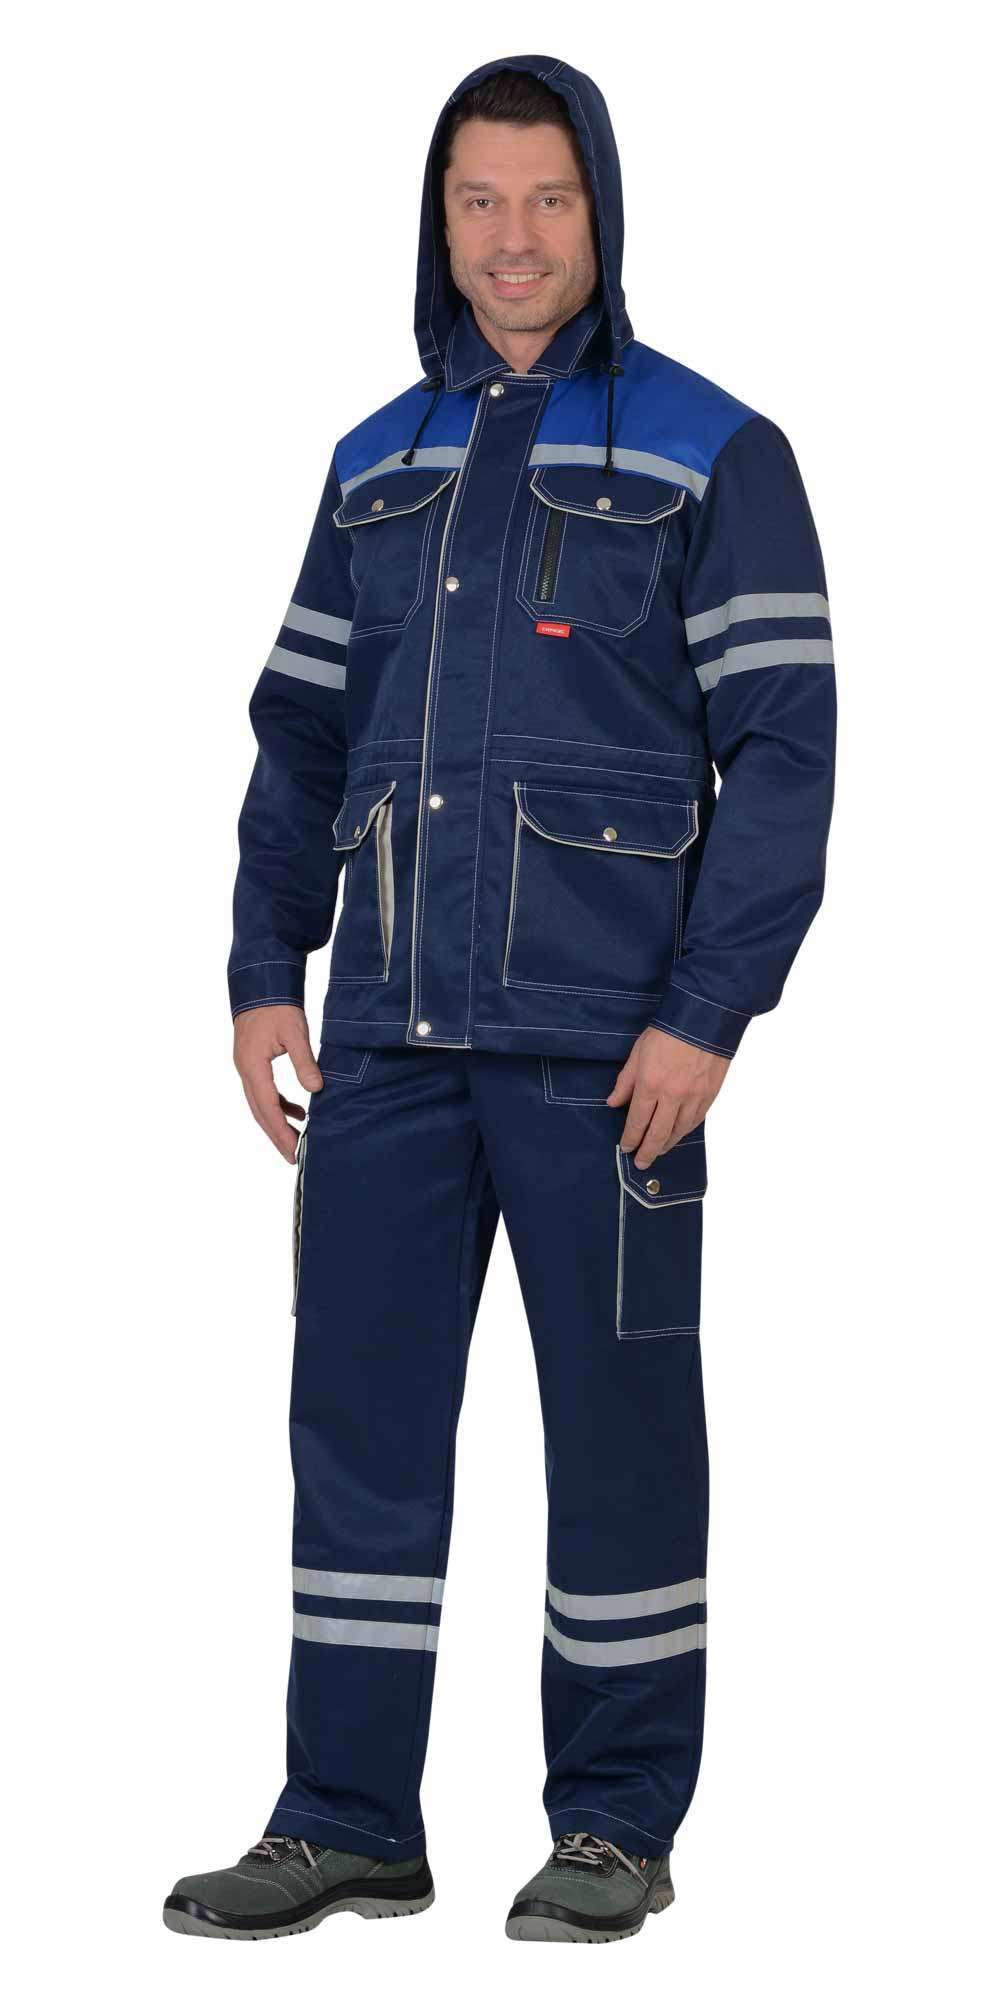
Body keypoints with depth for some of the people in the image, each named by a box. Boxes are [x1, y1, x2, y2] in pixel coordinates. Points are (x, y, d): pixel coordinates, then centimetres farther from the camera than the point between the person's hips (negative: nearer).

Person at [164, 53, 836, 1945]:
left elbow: (782, 745, -6)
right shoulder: (377, 464, 15)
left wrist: (707, 1011, -13)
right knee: (356, 1413, 6)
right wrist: (266, 969, 9)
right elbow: (303, 729, 18)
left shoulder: (708, 453, -1)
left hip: (603, 1042, -5)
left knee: (619, 1426, 3)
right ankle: (348, 1821, 15)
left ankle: (616, 1822, 14)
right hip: (390, 1035, 5)